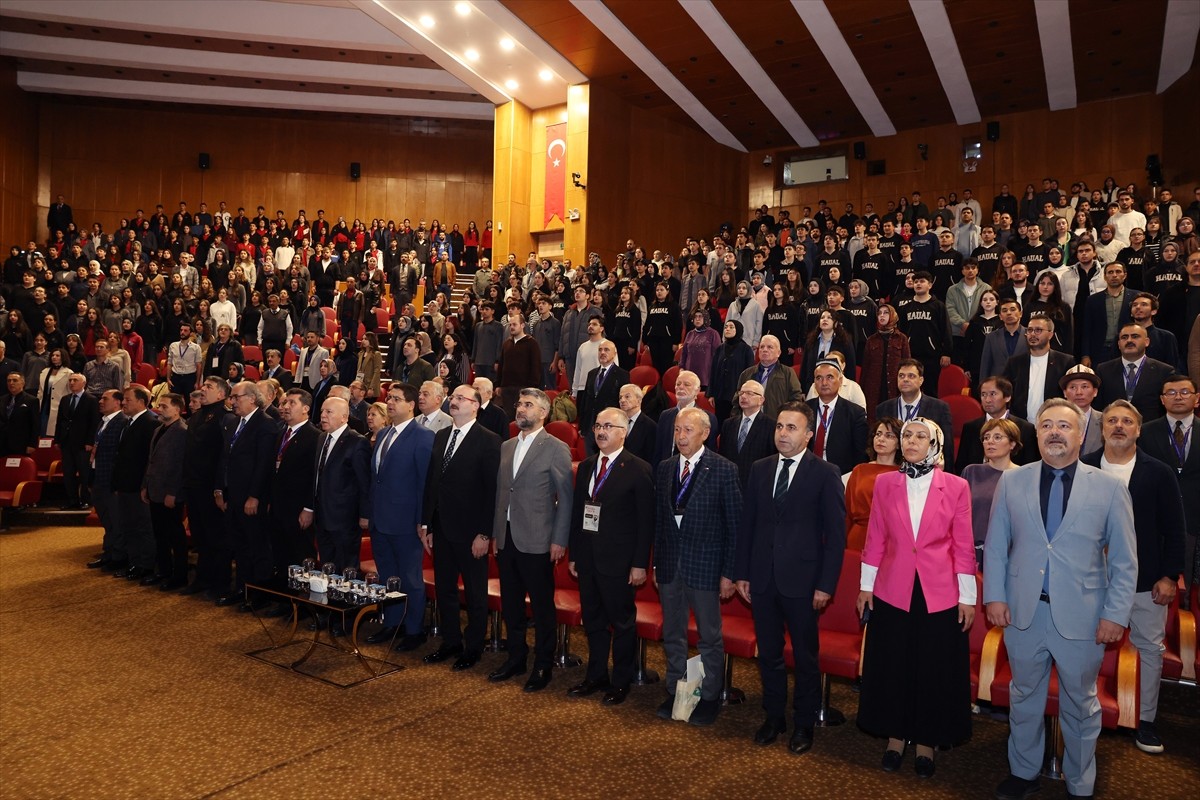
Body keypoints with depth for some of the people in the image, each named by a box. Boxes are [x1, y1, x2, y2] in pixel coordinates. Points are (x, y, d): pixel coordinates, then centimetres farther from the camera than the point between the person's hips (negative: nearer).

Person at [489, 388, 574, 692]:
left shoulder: (556, 449, -7)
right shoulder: (506, 447, 12)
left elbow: (565, 498, -8)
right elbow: (499, 492, 14)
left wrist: (559, 540, -11)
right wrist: (495, 532, 11)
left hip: (537, 541, -6)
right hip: (506, 538, 6)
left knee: (542, 606, 5)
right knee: (510, 604, 15)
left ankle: (543, 665, 19)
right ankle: (516, 658, 31)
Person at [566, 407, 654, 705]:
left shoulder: (639, 470, -9)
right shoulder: (585, 467, 9)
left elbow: (645, 521, -10)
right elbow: (576, 512, 11)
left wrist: (640, 564, -13)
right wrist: (573, 554, 9)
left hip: (619, 560, -5)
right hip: (587, 558, 6)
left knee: (622, 622, 8)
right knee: (593, 621, 16)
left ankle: (621, 681, 23)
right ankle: (596, 676, 31)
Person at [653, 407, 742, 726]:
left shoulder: (724, 470, -10)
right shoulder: (664, 468, 5)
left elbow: (734, 524, -9)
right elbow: (659, 518, 9)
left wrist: (729, 573, -10)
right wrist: (656, 562, 8)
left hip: (705, 565, -4)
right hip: (669, 565, 5)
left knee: (709, 637, 10)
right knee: (672, 634, 16)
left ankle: (710, 697, 26)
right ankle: (674, 692, 32)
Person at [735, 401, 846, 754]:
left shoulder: (825, 474, -7)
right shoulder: (760, 469, 5)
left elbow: (836, 534, -7)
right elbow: (747, 523, 8)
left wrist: (825, 585, -11)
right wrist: (742, 573, 6)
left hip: (801, 579, -4)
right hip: (762, 578, 4)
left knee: (805, 656, 11)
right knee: (768, 653, 15)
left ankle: (804, 724, 28)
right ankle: (774, 717, 32)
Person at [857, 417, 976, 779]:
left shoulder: (956, 487, -4)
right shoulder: (885, 483, 1)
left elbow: (963, 545, -2)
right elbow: (875, 538, 4)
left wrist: (967, 598, -2)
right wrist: (865, 585, 4)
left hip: (939, 594, -1)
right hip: (893, 592, 2)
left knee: (935, 671, 10)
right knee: (891, 667, 11)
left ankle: (926, 742, 29)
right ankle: (895, 737, 30)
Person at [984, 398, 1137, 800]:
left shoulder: (1109, 488, -3)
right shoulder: (1011, 482, 1)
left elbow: (1125, 562, -2)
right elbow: (995, 546, 4)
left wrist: (1116, 614, -7)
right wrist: (994, 596, -3)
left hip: (1082, 617, -1)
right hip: (1023, 612, 1)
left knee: (1081, 704, 15)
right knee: (1024, 696, 16)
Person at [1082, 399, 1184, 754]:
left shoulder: (1158, 473, -3)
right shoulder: (1082, 469, -3)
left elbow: (1174, 529, -1)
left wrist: (1169, 576, -5)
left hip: (1145, 579, 0)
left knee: (1150, 648, 9)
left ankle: (1145, 719, 25)